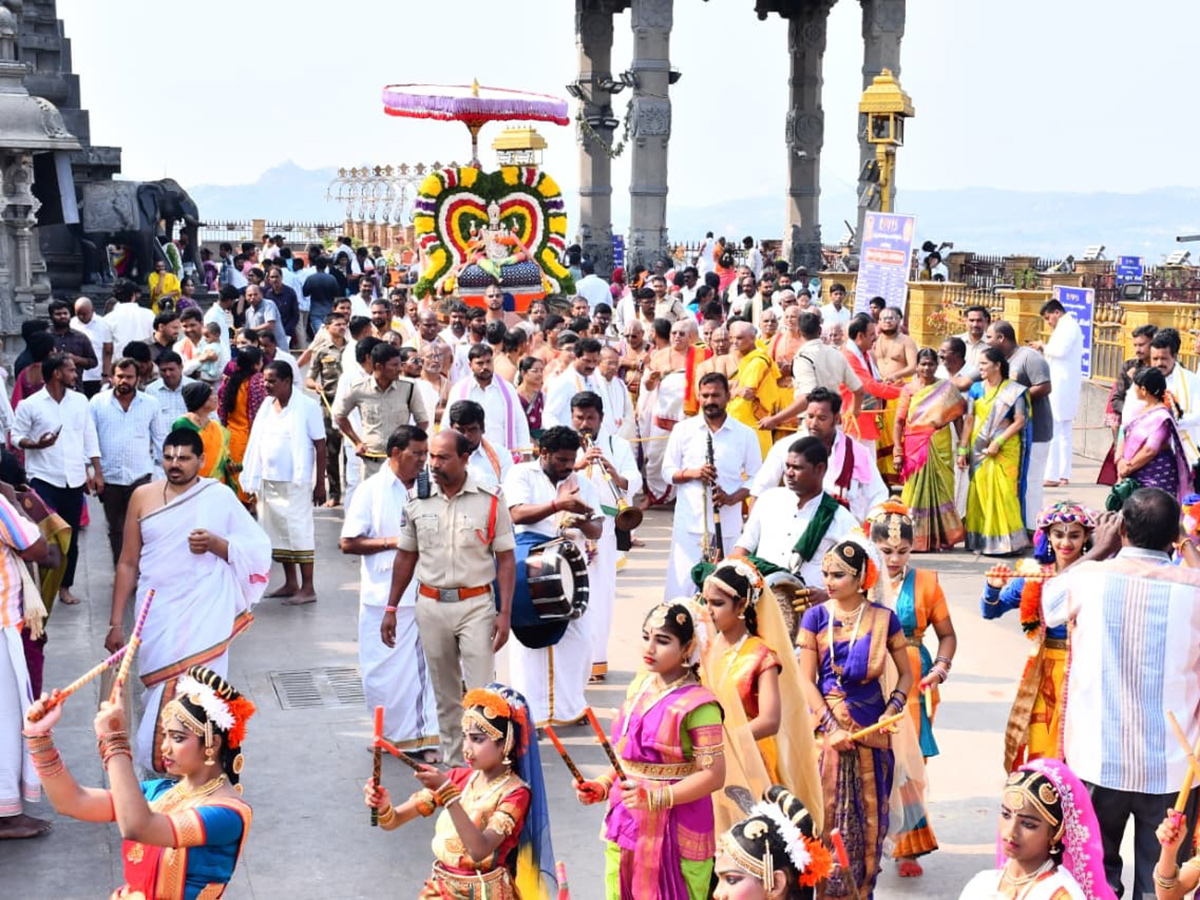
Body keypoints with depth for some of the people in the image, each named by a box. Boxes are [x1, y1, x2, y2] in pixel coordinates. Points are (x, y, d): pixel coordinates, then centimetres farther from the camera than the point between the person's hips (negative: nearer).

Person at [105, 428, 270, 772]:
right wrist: (116, 623, 6)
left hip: (203, 614, -2)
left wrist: (215, 543, -16)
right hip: (156, 614, 2)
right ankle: (157, 765, 16)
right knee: (160, 689, 3)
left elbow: (256, 549, 2)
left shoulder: (219, 497, 1)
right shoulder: (143, 497, 6)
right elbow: (128, 563, 8)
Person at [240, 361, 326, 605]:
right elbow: (257, 444, 11)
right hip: (268, 481, 7)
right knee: (278, 534, 11)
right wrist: (254, 483, 8)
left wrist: (320, 483, -10)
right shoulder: (267, 406, 8)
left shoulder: (307, 407, -10)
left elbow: (320, 446, -8)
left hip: (294, 483, -7)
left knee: (298, 533, -4)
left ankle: (307, 588, 1)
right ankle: (290, 583, 21)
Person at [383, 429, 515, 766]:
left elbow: (505, 559, -3)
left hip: (476, 605, -3)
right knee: (445, 693, 13)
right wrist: (391, 608, 9)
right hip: (431, 605, 3)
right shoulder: (417, 502, 3)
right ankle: (452, 760, 24)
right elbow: (406, 557, 11)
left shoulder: (490, 502, -6)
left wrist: (505, 613, -10)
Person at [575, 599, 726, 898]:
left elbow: (713, 775, -19)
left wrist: (656, 797, -25)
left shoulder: (697, 704, -15)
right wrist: (602, 786, 4)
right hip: (625, 827, 7)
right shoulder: (639, 688, 8)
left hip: (674, 835, -7)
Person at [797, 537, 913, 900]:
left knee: (868, 812, 6)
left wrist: (890, 712, -10)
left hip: (871, 729, 1)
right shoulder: (815, 617, -1)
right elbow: (807, 680, -4)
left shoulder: (883, 618, 0)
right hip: (829, 726, -1)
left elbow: (905, 674, 5)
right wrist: (831, 724, -12)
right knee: (829, 810, 0)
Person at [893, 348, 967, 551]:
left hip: (939, 448, 0)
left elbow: (957, 418, 5)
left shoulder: (947, 388, 5)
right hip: (914, 448, 0)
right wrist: (897, 452, -5)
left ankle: (939, 537, 11)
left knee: (939, 490, 2)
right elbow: (899, 421, 1)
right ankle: (915, 539, 5)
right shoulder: (909, 389, 4)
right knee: (915, 491, 0)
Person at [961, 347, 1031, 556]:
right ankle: (980, 539, 9)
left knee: (1002, 494, -8)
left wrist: (998, 443, -15)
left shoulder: (1013, 391, -3)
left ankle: (1004, 541, -4)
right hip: (979, 450, 4)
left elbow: (1020, 421, -9)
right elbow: (969, 421, 10)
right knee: (979, 493, 3)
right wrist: (963, 449, 5)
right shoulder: (976, 389, 9)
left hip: (1004, 450, -4)